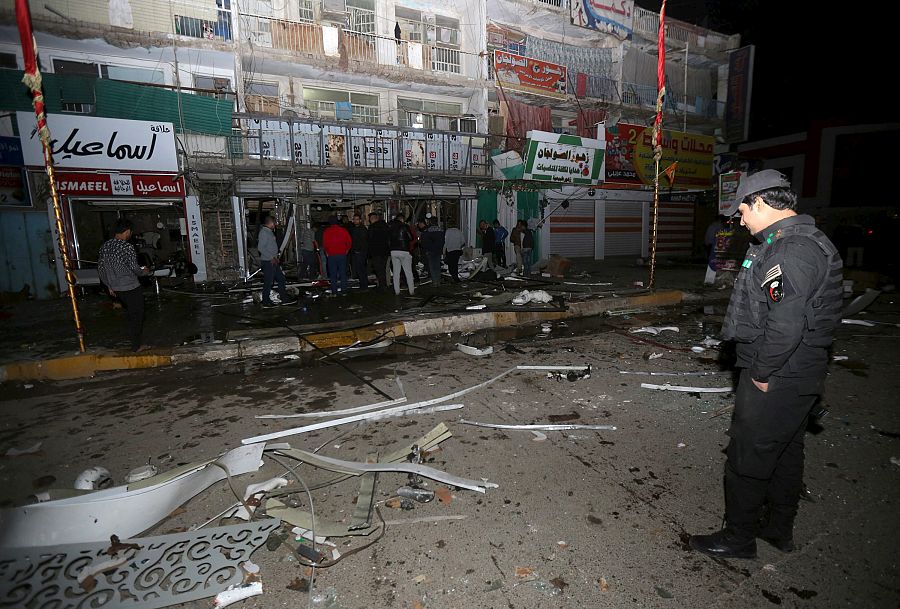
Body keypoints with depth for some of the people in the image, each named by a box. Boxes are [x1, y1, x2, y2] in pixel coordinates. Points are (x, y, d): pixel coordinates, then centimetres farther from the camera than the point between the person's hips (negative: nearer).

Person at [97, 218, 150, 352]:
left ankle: (133, 334, 37)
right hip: (131, 288, -7)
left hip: (116, 288, 7)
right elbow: (135, 269, -19)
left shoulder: (104, 246, 3)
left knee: (130, 312, 26)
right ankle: (136, 346, 11)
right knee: (136, 315, 5)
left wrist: (109, 285, 18)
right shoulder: (128, 248, -19)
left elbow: (101, 269, 9)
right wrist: (144, 271, 3)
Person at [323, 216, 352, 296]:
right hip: (342, 254, 1)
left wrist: (327, 252, 4)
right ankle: (344, 291, 9)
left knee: (333, 274, 5)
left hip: (331, 255, -1)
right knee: (343, 274, 8)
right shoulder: (343, 230, 2)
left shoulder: (327, 231, -1)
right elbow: (349, 241, -1)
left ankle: (334, 292, 5)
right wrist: (346, 250, 9)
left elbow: (325, 243, -8)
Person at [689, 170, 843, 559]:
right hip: (797, 375, 11)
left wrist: (762, 373, -17)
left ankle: (739, 538, 22)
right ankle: (778, 529, 41)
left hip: (775, 380, -11)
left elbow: (786, 325, -29)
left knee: (748, 459, 4)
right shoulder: (805, 240, 11)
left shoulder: (791, 251, -24)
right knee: (785, 453, 22)